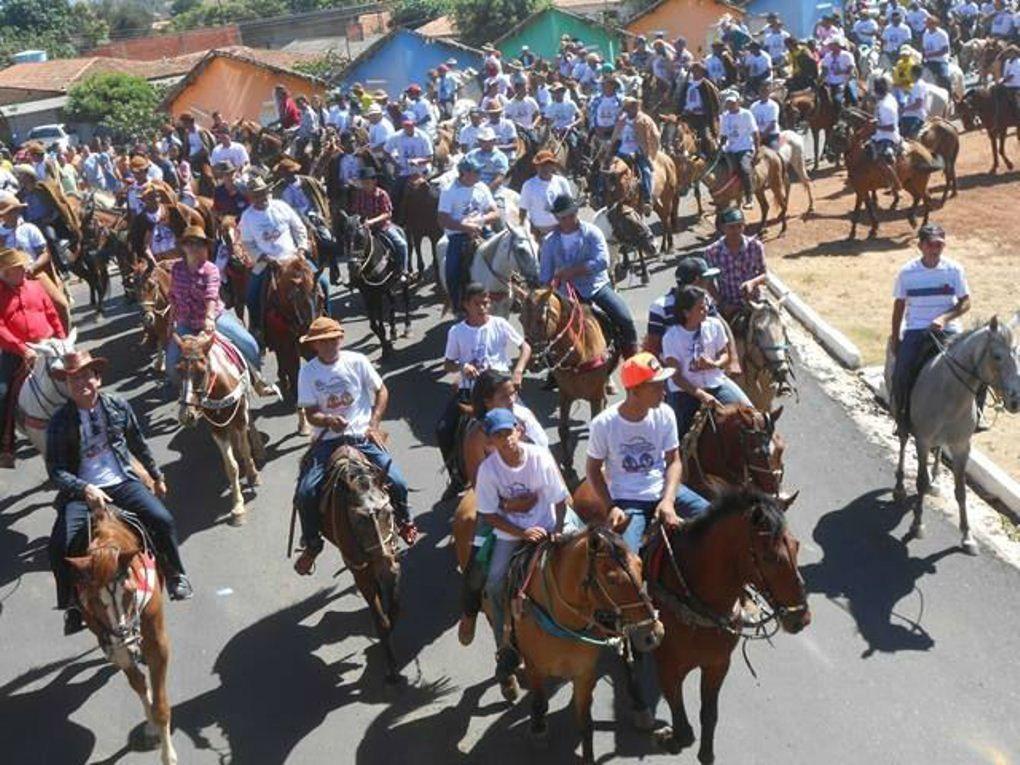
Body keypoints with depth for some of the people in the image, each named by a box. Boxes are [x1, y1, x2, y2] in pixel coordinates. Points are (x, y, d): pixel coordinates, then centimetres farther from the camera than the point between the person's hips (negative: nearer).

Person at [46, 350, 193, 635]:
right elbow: (56, 471, -8)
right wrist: (85, 489, -25)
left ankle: (175, 574, 9)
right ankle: (72, 606, 4)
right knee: (60, 545, -21)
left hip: (122, 482, 1)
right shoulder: (60, 422, -4)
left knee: (162, 520, -19)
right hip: (82, 491, -1)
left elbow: (139, 445, 18)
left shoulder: (118, 406, 3)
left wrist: (157, 476, 25)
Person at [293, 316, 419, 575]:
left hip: (362, 436, 0)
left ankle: (404, 522, 19)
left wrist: (374, 423, -4)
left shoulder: (357, 361, -2)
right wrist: (328, 420, -24)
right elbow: (310, 413, -2)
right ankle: (311, 545, 11)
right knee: (305, 494, -17)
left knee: (397, 483, -16)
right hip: (327, 440, 0)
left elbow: (381, 391, 7)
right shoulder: (308, 372, -2)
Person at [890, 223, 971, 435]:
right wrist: (895, 337, 4)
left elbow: (965, 302, 2)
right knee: (900, 375, -21)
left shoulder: (954, 269, 0)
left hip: (948, 330, 0)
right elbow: (899, 305, 7)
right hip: (916, 330, 0)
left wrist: (944, 318, -15)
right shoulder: (907, 272, 0)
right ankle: (903, 418, 4)